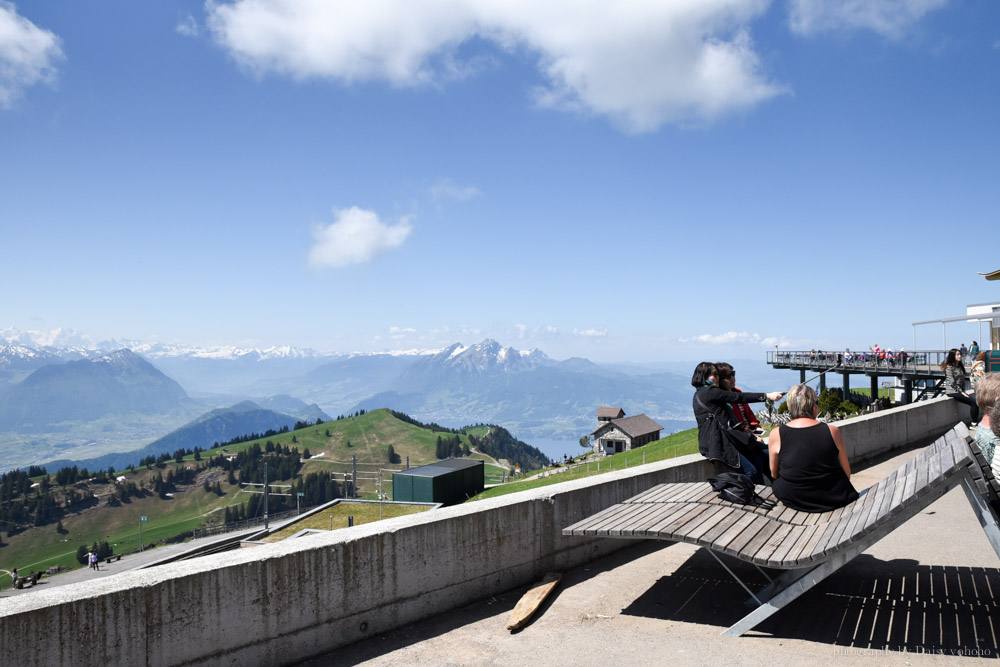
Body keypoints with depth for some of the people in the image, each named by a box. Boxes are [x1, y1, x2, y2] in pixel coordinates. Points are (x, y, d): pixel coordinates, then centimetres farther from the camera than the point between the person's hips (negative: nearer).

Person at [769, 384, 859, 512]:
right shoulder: (832, 431, -9)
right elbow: (847, 472, 1)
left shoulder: (776, 435, -9)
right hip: (833, 498, 0)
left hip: (792, 499, 0)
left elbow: (774, 474, 2)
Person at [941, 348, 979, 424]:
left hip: (960, 390, 7)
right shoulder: (949, 367, -10)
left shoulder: (961, 366, 15)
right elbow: (952, 382, -13)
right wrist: (961, 392, -11)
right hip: (952, 392, -7)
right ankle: (974, 423, -12)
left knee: (973, 403, -11)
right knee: (974, 402, -17)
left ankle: (975, 422, -9)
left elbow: (962, 380, 17)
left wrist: (963, 391, 6)